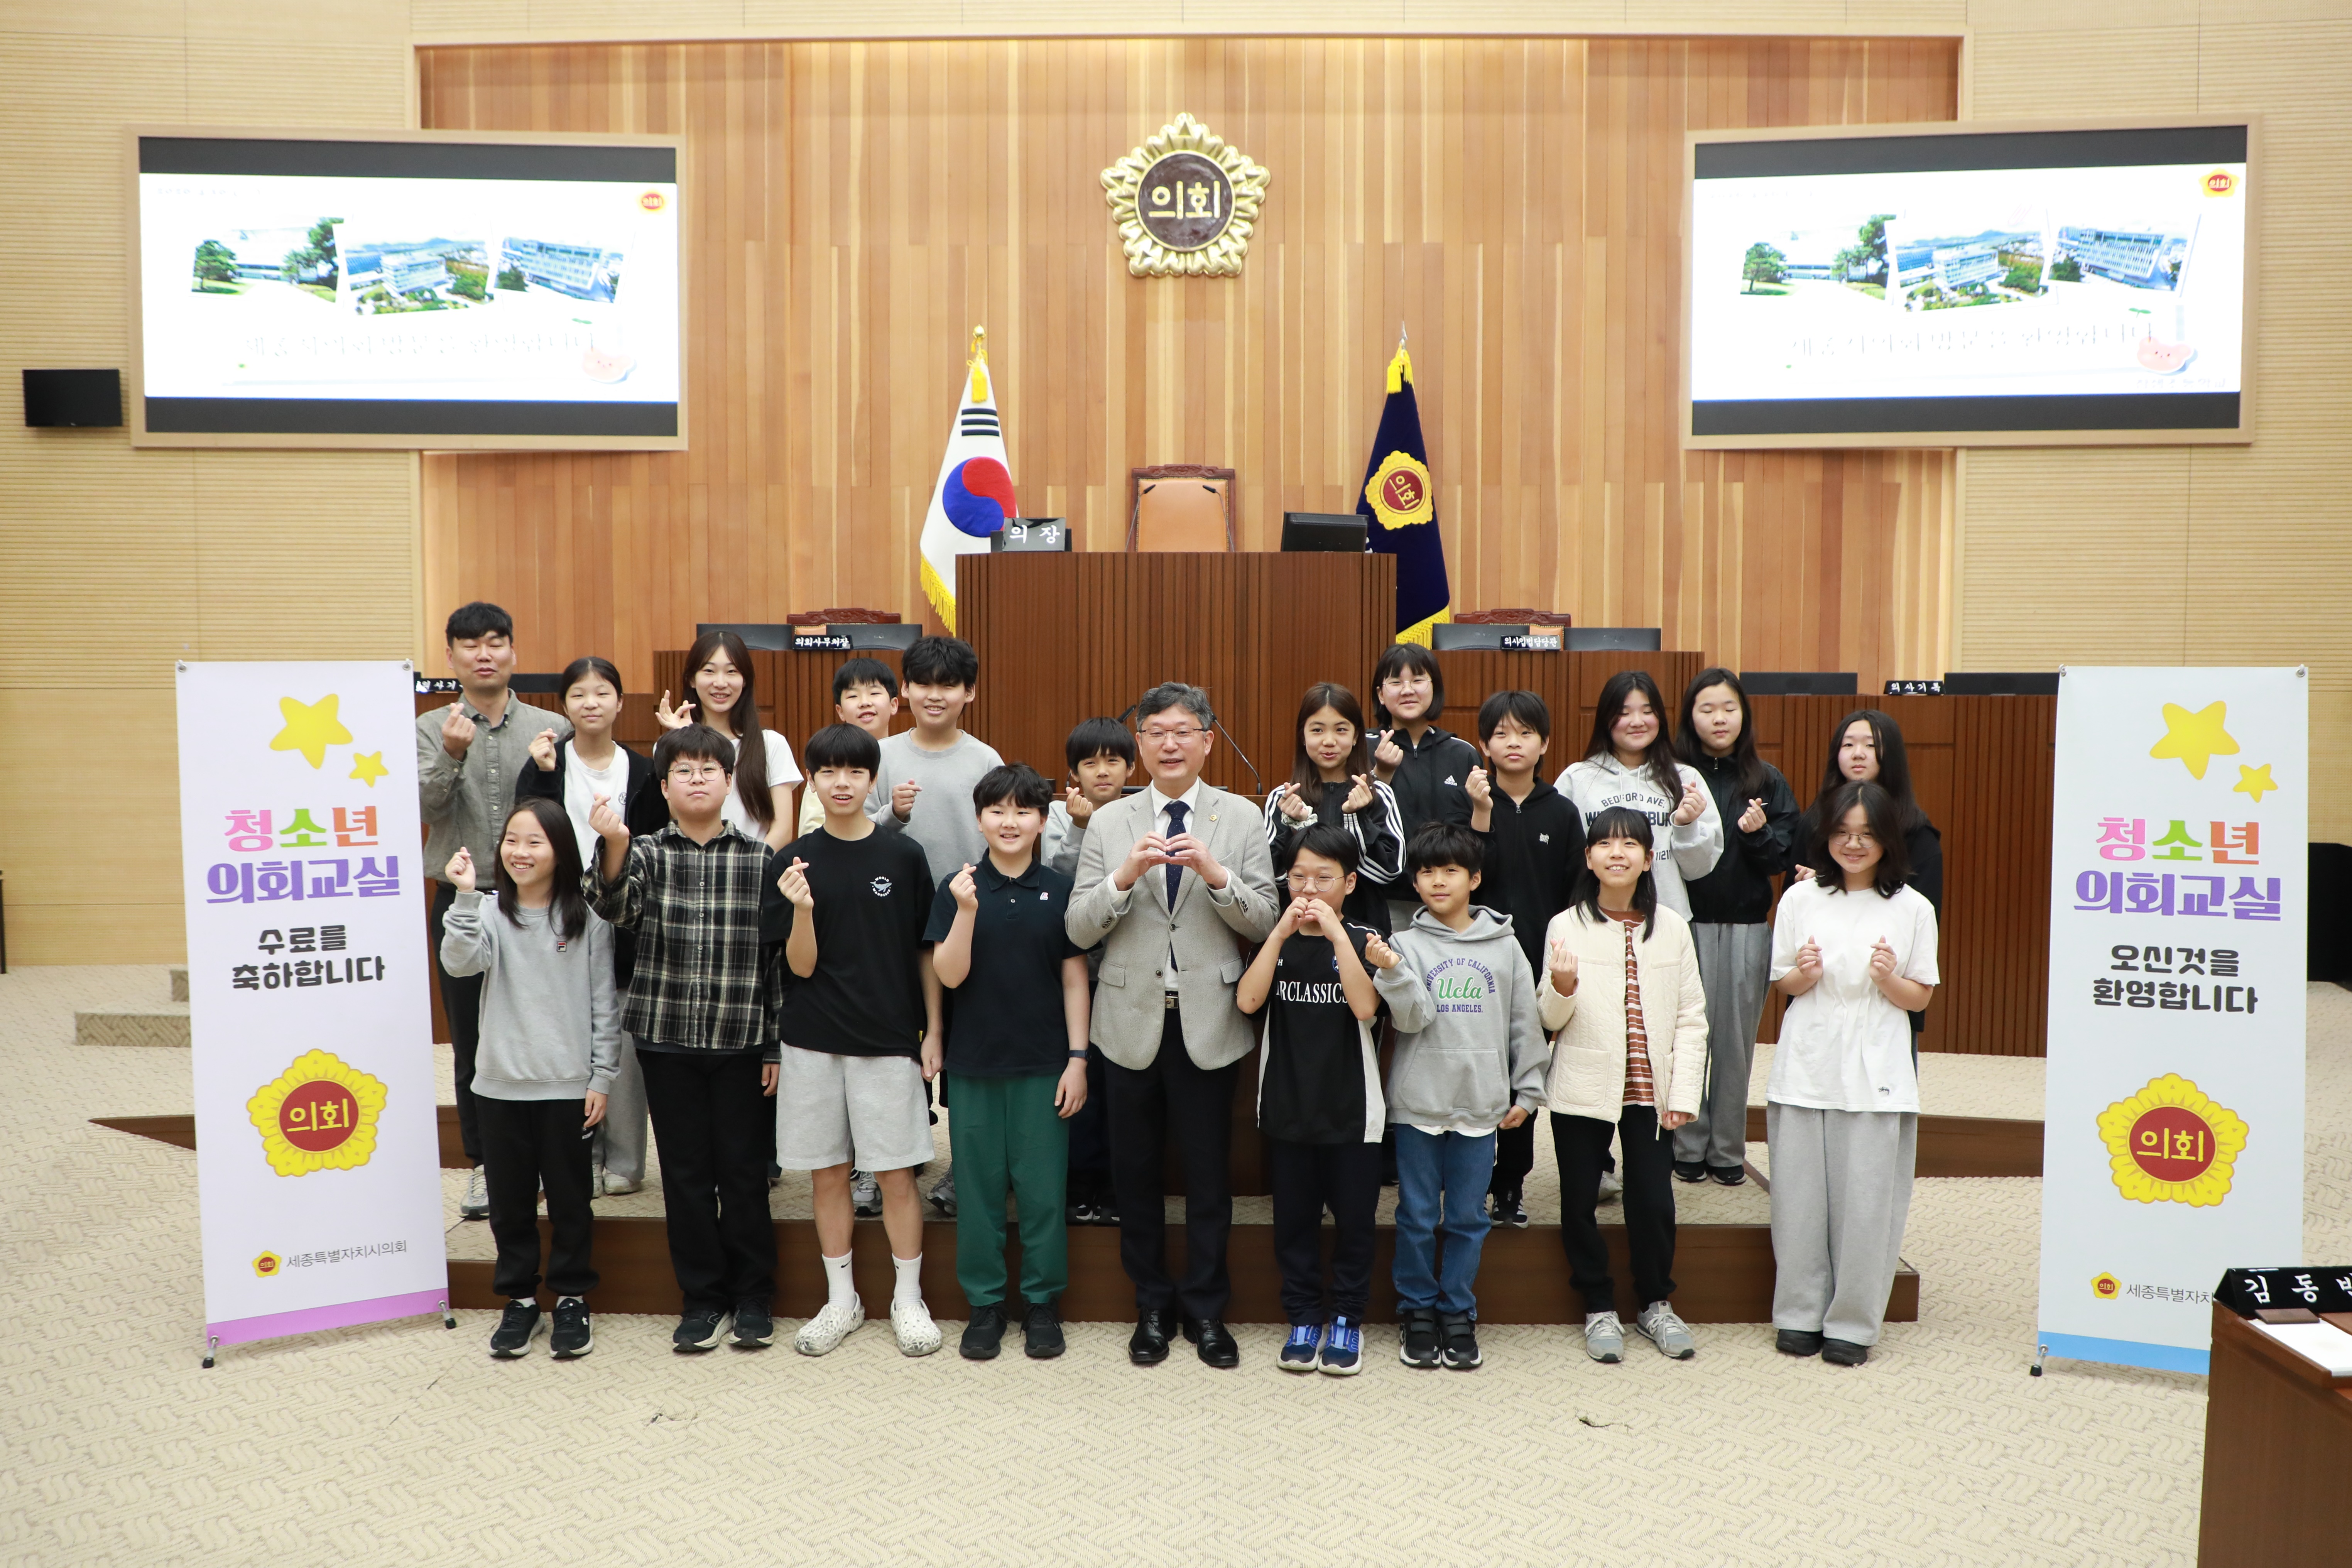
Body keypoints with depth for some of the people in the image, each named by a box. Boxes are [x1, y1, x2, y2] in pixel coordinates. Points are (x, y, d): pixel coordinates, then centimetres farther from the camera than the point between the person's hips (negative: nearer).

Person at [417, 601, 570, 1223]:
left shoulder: (552, 729, 3)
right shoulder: (432, 729, 4)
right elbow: (426, 804, -12)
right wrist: (452, 756, -28)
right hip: (461, 901, 1)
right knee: (471, 1040, 8)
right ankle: (483, 1165, 20)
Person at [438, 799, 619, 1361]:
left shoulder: (587, 919, -3)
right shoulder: (491, 915, 1)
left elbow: (605, 1004, -1)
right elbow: (461, 961, -19)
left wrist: (602, 1078, -4)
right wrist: (465, 898, -29)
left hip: (568, 1086, -1)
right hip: (501, 1083, 2)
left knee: (569, 1198, 8)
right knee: (510, 1200, 11)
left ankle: (572, 1298, 22)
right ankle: (519, 1299, 25)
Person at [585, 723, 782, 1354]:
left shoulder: (759, 859, 1)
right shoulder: (647, 853, 2)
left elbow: (776, 958, 3)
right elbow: (616, 907, -19)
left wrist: (775, 1046, 1)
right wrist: (614, 848, -38)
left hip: (741, 1041, 0)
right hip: (667, 1040, 1)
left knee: (744, 1171, 6)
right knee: (686, 1173, 8)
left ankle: (753, 1296, 21)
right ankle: (703, 1297, 21)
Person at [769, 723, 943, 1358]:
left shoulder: (904, 855, -2)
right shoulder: (795, 860, 0)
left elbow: (925, 952, 3)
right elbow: (801, 965, -4)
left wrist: (932, 1032, 0)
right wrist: (802, 909, -21)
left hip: (889, 1040, -1)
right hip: (815, 1042, 1)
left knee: (896, 1173, 3)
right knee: (828, 1173, 10)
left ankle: (908, 1299, 18)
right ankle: (841, 1299, 25)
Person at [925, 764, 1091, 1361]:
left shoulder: (1060, 891, 1)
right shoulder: (957, 889, 0)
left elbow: (1074, 980, 3)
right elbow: (950, 975, -6)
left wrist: (1077, 1058, -1)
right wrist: (967, 911, -19)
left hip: (1044, 1065, 0)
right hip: (976, 1063, 0)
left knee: (1043, 1187, 4)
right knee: (980, 1185, 7)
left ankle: (1042, 1302, 19)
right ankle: (985, 1303, 21)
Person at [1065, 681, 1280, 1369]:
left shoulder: (1241, 818, 2)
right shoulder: (1109, 823, 4)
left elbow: (1265, 922, -4)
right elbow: (1080, 930, -2)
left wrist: (1217, 875, -20)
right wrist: (1124, 876, -19)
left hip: (1208, 1022, -1)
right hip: (1133, 1021, 1)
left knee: (1208, 1173, 8)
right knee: (1135, 1171, 11)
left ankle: (1206, 1308, 26)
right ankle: (1153, 1306, 29)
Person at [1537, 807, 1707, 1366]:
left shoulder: (1671, 927, 2)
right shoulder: (1566, 927, -2)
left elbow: (1692, 1017, 3)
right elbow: (1550, 1019, 1)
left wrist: (1684, 1094, -3)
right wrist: (1562, 988, -21)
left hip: (1650, 1089, 1)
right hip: (1582, 1088, 0)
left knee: (1654, 1202, 3)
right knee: (1580, 1202, 6)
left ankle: (1656, 1304, 26)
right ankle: (1599, 1309, 24)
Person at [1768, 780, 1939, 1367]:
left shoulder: (1912, 908, 1)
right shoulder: (1801, 899, 5)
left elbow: (1920, 998, 5)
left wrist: (1889, 978, -15)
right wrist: (1804, 976, -11)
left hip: (1875, 1075, -1)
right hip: (1806, 1068, 1)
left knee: (1866, 1201, -1)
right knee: (1800, 1194, 4)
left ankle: (1852, 1323, 13)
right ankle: (1800, 1314, 18)